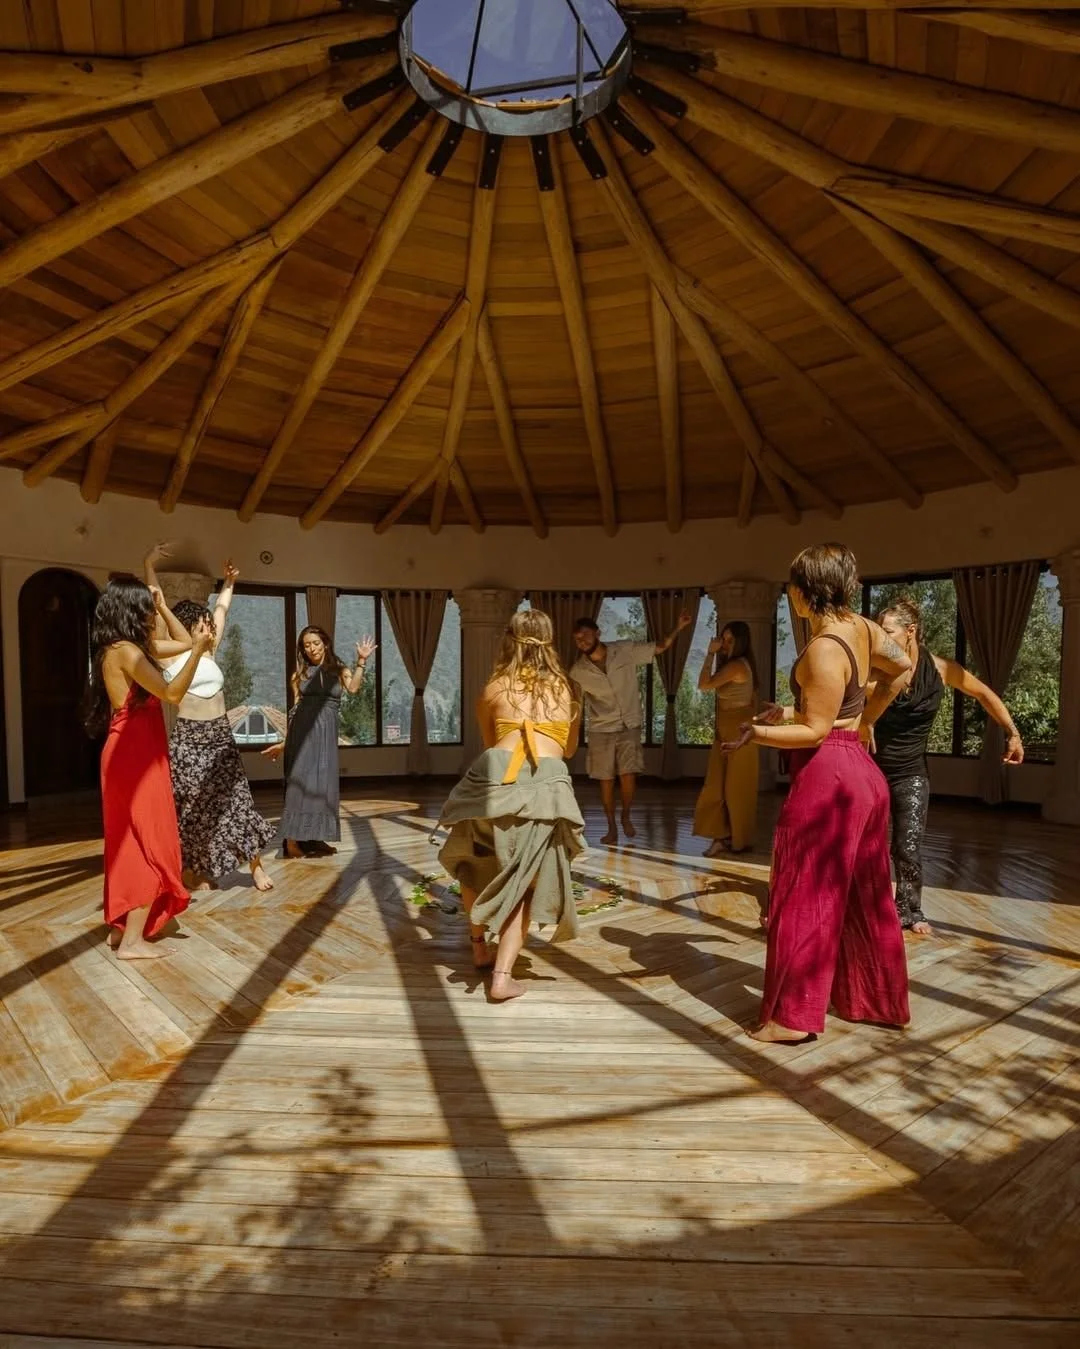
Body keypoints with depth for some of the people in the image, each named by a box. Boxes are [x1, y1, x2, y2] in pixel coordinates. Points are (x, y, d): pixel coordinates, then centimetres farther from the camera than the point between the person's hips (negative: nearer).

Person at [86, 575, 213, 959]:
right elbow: (171, 693, -20)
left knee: (130, 842, 15)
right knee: (149, 843, -5)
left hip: (130, 752, 10)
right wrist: (198, 650, -24)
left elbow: (183, 641, 24)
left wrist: (163, 608, 16)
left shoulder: (133, 647, 13)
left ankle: (122, 928, 23)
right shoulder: (125, 650, -15)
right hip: (135, 753, -10)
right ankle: (133, 939, 0)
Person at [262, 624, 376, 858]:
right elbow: (295, 709, 12)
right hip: (303, 730, -1)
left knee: (323, 782, 4)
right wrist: (285, 741, 11)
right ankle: (292, 840, -5)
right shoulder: (300, 674, 10)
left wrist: (362, 660, -17)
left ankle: (314, 838, 14)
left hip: (327, 732, 1)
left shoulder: (340, 670, 8)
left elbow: (353, 688, -13)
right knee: (300, 781, -6)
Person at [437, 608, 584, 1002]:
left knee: (473, 861, 27)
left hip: (497, 774, 0)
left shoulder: (492, 689, 19)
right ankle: (503, 975, 6)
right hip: (547, 783, 1)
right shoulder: (565, 689, 24)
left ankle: (480, 948, 34)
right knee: (522, 882, 15)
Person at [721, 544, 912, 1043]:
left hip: (827, 776, -9)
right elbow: (903, 667, 20)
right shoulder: (862, 628, 4)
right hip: (860, 772, 9)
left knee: (805, 896, 2)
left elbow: (816, 731, -20)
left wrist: (759, 731, -13)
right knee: (864, 896, 19)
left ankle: (794, 1016, 13)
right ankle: (883, 1001, 34)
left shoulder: (823, 650, -21)